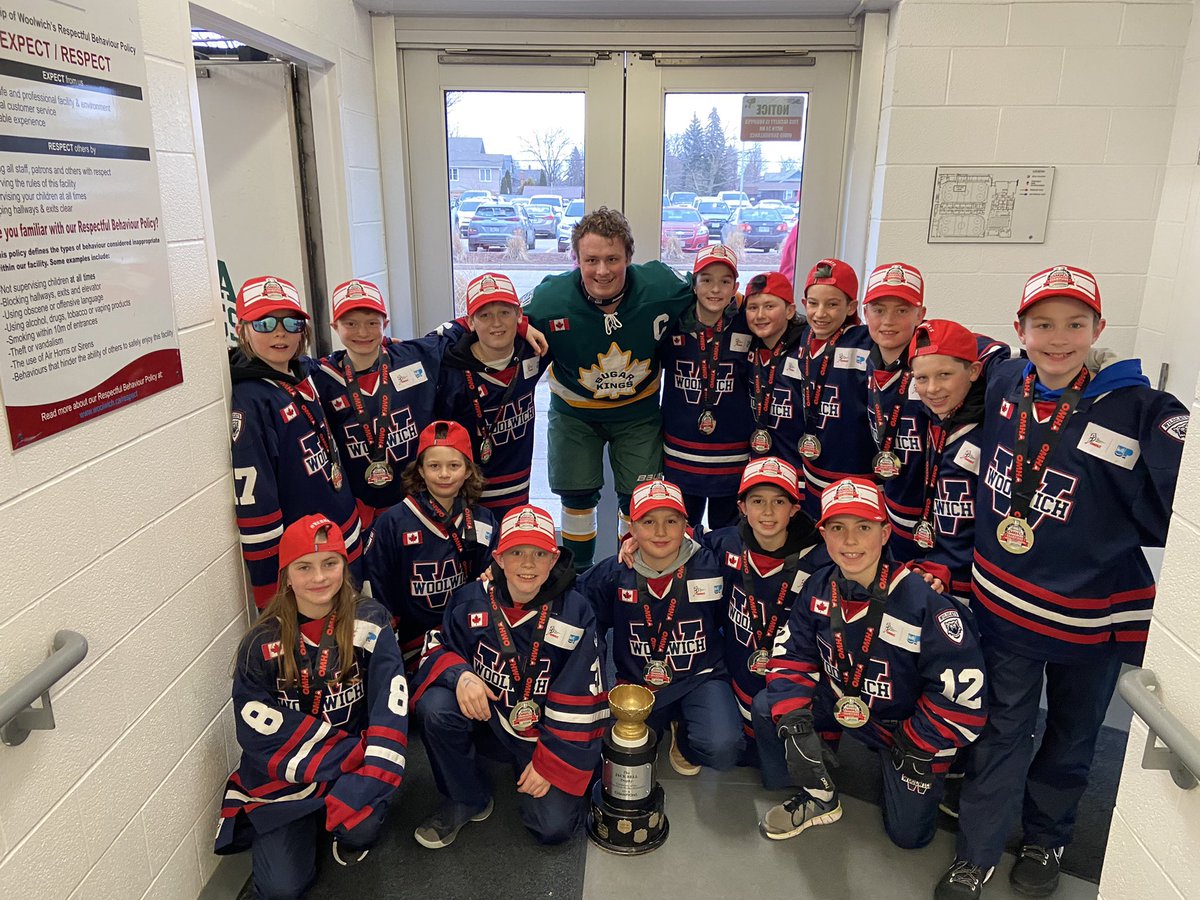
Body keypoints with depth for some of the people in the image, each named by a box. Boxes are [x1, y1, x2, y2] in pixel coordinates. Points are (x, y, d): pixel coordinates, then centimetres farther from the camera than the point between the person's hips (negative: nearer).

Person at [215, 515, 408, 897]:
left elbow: (389, 710, -17)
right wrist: (351, 751, -20)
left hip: (354, 759, -1)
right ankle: (304, 828, 25)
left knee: (360, 823, -29)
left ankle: (350, 836, 9)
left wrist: (368, 785, -29)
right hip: (282, 777, 1)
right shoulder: (263, 642, -9)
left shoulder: (370, 623, -12)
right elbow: (259, 733, -12)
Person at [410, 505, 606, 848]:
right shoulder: (471, 600, -10)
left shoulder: (574, 612, -14)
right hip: (485, 718, 1)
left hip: (545, 734, -1)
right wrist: (460, 674, -24)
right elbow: (438, 649, 0)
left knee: (555, 826, -15)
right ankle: (465, 801, -3)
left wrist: (552, 763, -10)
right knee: (435, 706, -28)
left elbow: (580, 700, -10)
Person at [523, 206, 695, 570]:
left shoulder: (661, 287, -25)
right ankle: (579, 575, 34)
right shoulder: (550, 299, -28)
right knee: (577, 496, 10)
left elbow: (702, 301, -2)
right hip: (574, 413, 0)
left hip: (639, 412, 1)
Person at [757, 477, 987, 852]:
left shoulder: (923, 600, -30)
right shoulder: (818, 588, -13)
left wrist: (917, 747, -14)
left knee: (909, 834, 2)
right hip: (839, 703, 4)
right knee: (768, 709, -18)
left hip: (906, 725, -3)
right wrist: (795, 727, -23)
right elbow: (792, 656, -8)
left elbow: (964, 691, -24)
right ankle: (820, 797, 7)